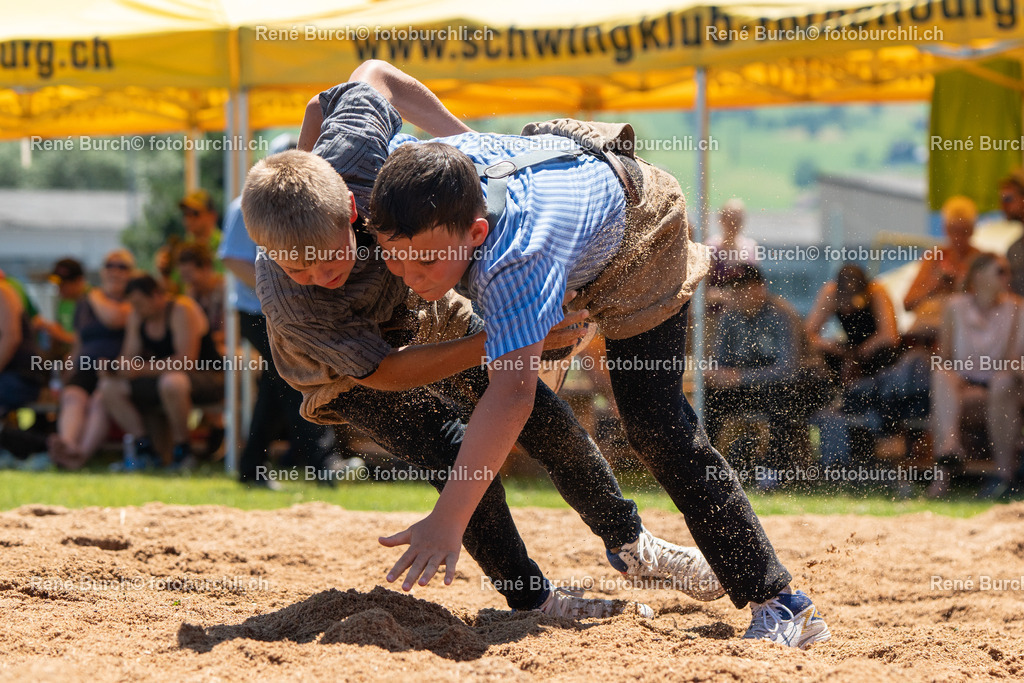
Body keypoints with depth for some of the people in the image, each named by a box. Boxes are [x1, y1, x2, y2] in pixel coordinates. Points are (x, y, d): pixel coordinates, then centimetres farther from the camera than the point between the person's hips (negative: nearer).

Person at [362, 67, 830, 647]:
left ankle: (779, 603, -13)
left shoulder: (515, 257, -52)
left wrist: (447, 521, -67)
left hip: (637, 224, -7)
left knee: (656, 425, -18)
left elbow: (514, 391, -62)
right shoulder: (399, 162, -33)